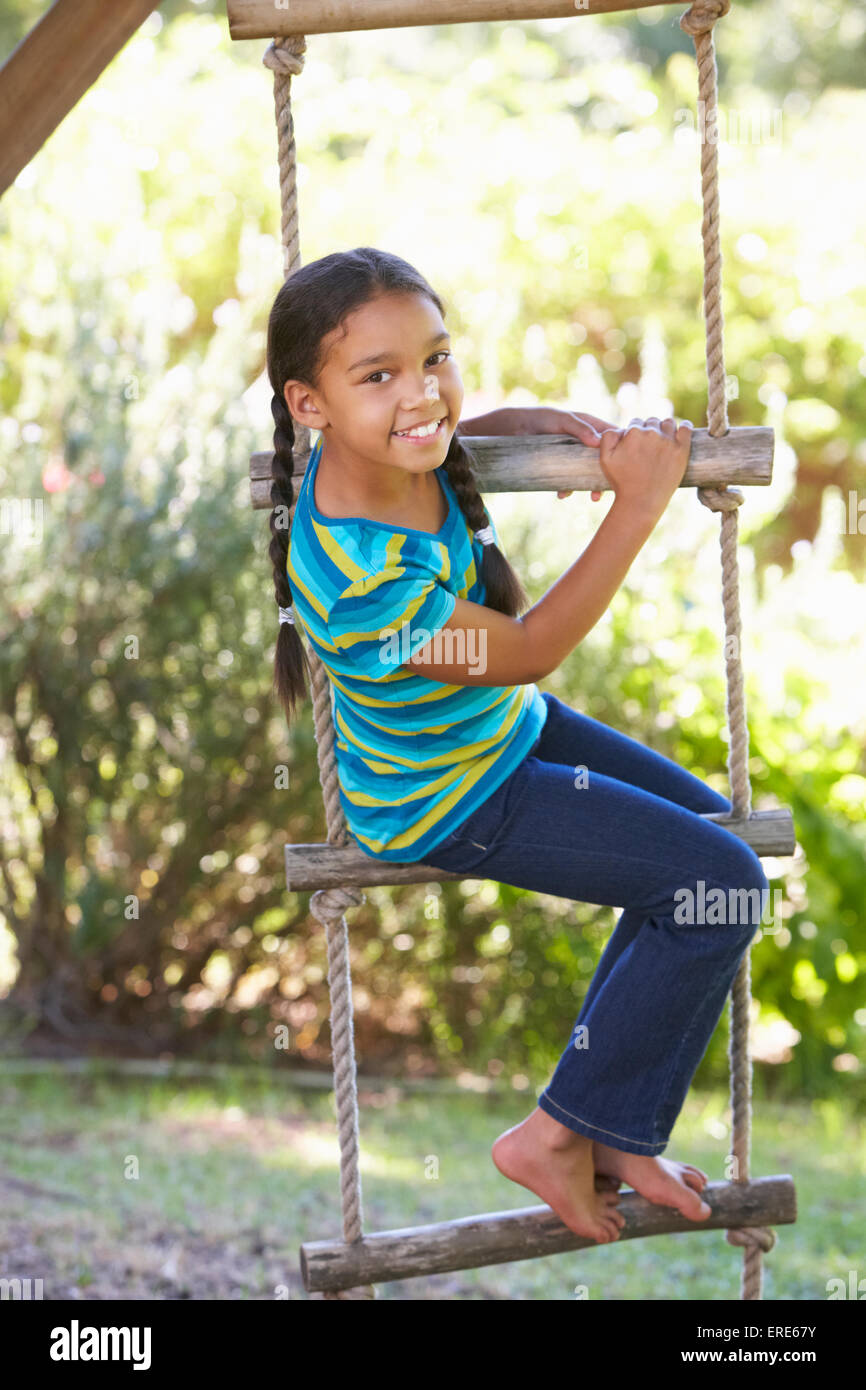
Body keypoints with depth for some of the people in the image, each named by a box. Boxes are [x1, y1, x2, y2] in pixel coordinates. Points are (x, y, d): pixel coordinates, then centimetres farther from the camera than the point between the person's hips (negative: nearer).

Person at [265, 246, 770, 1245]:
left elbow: (466, 428, 11)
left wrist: (558, 424, -10)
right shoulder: (359, 578, -38)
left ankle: (609, 1132, 24)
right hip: (447, 803, -9)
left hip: (504, 729, 9)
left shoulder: (398, 449, -16)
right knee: (720, 883, -10)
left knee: (707, 824, 18)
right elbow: (529, 649, -26)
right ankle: (559, 1137, 3)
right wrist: (639, 504, -28)